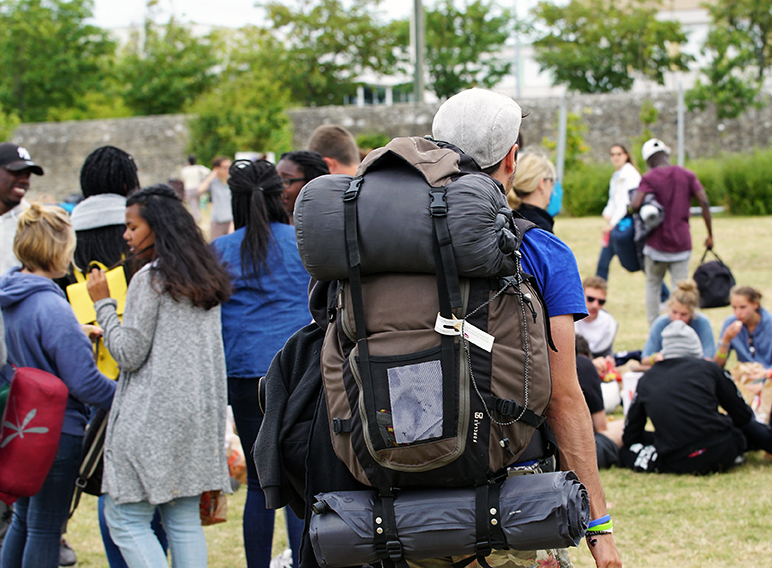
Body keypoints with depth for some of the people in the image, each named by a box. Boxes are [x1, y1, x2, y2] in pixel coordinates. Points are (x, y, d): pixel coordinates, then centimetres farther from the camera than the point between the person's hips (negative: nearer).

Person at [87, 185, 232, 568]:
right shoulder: (207, 279, 13)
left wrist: (103, 304, -2)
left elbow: (129, 354, -12)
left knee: (125, 520, -2)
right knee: (184, 520, 10)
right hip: (199, 415, 8)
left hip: (154, 415, -8)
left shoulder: (150, 279, -10)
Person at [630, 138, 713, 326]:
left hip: (656, 243, -2)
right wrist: (710, 235, 5)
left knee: (653, 285, 13)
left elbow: (635, 205, -19)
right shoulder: (687, 175, 5)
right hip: (682, 243, 2)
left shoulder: (649, 178, -4)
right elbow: (704, 203, -1)